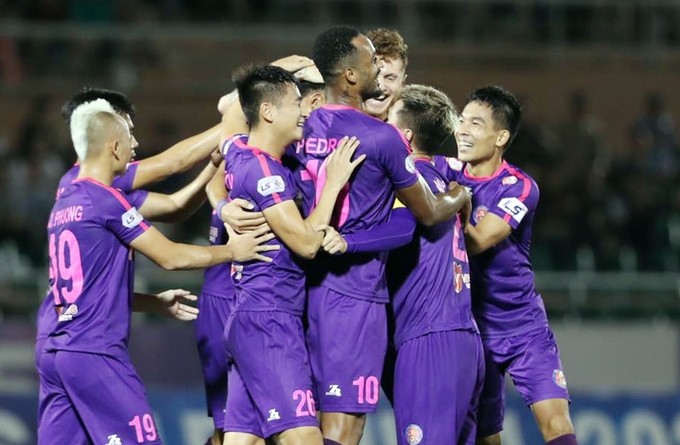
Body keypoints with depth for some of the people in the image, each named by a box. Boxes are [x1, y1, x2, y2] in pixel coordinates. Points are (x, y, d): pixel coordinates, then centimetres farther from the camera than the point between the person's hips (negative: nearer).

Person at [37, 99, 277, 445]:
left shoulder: (63, 205, 15)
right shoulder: (107, 200, -10)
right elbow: (171, 257, -8)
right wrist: (232, 251, 6)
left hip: (56, 352, 8)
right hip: (96, 353, -8)